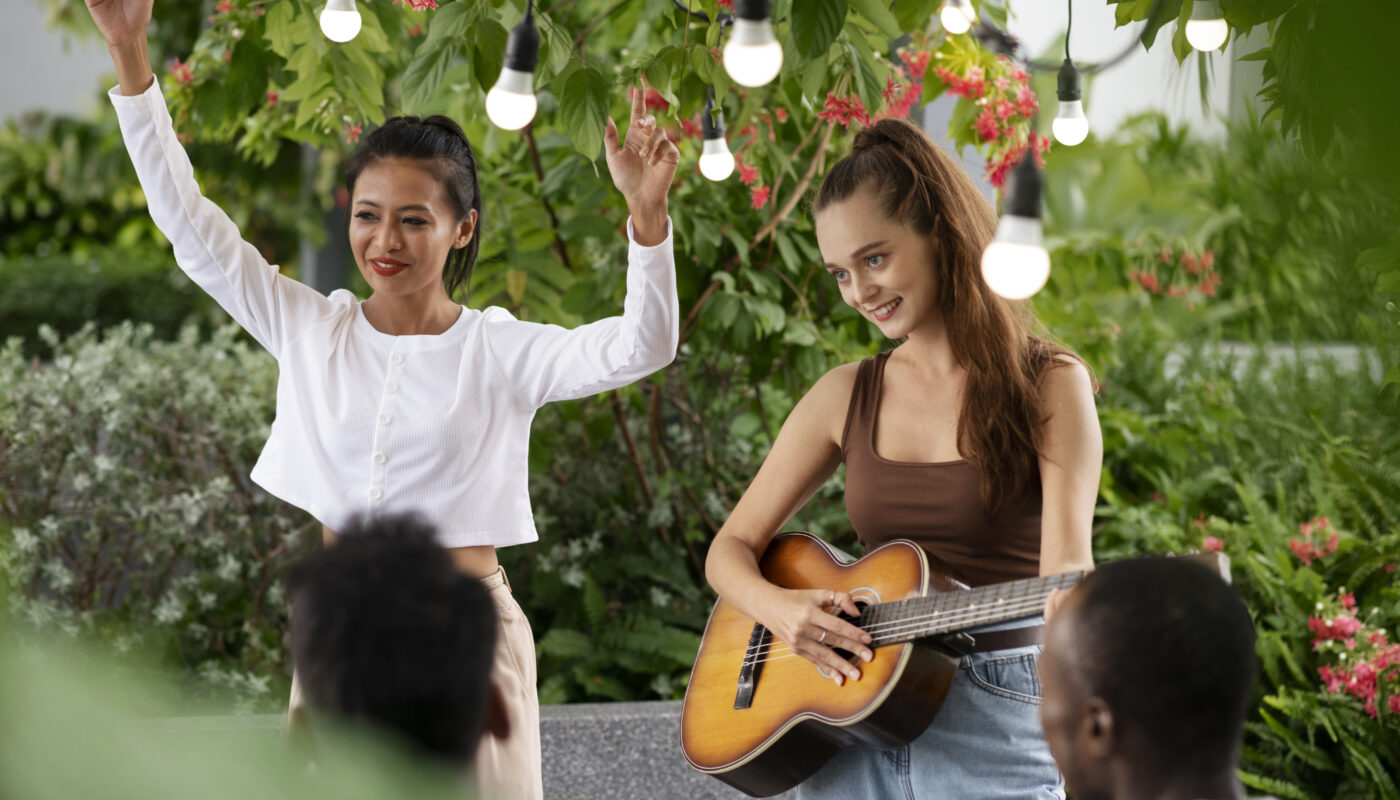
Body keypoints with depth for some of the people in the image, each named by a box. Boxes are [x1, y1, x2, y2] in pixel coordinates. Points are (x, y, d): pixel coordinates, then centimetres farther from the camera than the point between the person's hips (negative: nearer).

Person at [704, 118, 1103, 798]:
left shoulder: (1048, 385, -3)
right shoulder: (845, 397, 8)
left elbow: (1065, 562, -12)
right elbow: (730, 550, 9)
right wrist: (778, 608, -12)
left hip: (993, 730, -3)